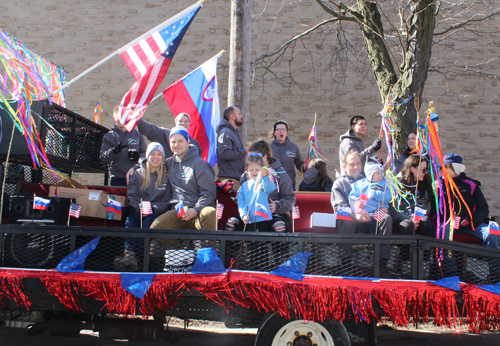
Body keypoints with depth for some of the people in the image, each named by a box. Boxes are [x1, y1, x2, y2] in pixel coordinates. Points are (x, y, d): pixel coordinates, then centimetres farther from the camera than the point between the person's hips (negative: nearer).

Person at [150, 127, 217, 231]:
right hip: (177, 212, 4)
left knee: (210, 213, -39)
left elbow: (209, 192, -3)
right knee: (156, 225, -26)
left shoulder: (199, 163, 2)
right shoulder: (169, 163, 18)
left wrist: (196, 209, -17)